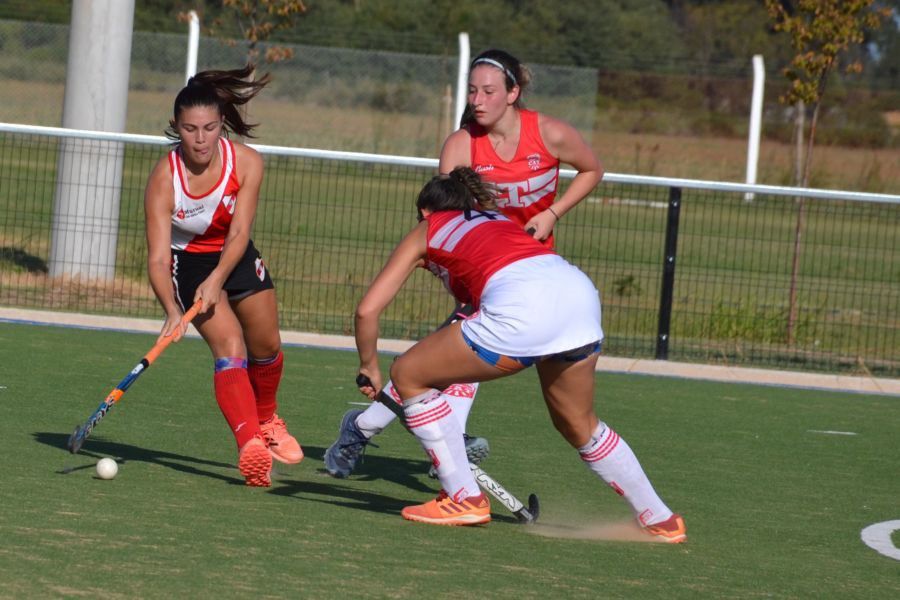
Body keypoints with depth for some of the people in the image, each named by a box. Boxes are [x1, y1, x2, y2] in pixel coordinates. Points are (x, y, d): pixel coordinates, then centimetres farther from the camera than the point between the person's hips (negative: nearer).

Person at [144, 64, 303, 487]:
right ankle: (250, 445, -37)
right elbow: (158, 257, -33)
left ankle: (266, 420, 44)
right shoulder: (164, 179, -29)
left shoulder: (247, 163, -21)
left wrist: (217, 279, -40)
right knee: (229, 347, -22)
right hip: (189, 264, -4)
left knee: (267, 347, 13)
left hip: (236, 258, 4)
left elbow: (238, 234, -25)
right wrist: (172, 310, -47)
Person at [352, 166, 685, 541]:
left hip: (520, 309, -6)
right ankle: (660, 520, 31)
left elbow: (368, 310, 17)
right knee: (580, 426, 28)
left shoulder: (425, 233, 23)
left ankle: (464, 499, 13)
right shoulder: (498, 219, 37)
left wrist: (368, 365, 32)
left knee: (408, 375, 13)